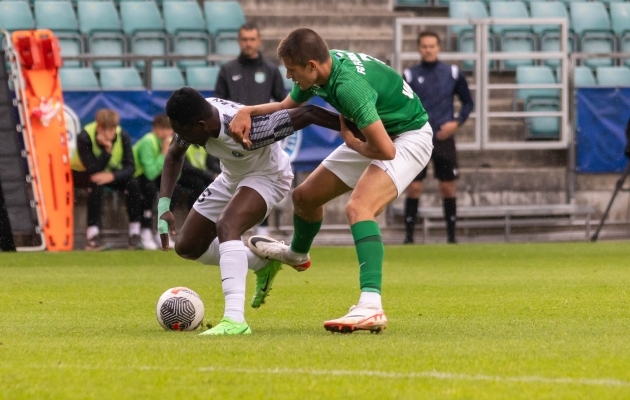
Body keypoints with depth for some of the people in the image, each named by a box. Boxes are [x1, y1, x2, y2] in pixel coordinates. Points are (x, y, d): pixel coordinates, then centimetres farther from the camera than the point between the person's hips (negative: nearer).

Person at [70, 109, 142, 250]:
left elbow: (130, 167, -24)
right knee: (97, 184, -37)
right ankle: (93, 235, -33)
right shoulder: (84, 138, -32)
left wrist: (112, 176, -41)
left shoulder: (123, 137, -21)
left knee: (132, 184, -23)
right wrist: (107, 149, -45)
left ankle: (135, 232, -12)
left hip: (109, 172, 4)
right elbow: (93, 169, -37)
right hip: (82, 174, -4)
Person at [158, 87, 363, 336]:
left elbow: (306, 114, -37)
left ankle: (235, 320, -44)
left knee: (226, 225, -36)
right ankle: (263, 264, 25)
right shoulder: (192, 118, -20)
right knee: (186, 247, 6)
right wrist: (164, 204, -12)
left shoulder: (245, 127, -41)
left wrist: (362, 133, -32)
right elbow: (174, 155, 1)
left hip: (267, 176, -8)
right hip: (232, 178, 8)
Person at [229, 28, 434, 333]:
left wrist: (350, 142, -14)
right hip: (376, 135, 9)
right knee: (305, 196, 17)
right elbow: (286, 107, 13)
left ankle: (371, 307, -42)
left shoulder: (349, 86, -36)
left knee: (358, 208, -33)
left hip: (408, 138, -9)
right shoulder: (322, 68, -8)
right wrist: (247, 111, -5)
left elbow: (385, 150, -35)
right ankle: (297, 254, 52)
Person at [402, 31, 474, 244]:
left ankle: (451, 235, 11)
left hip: (444, 138, 1)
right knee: (414, 187, -6)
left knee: (448, 187, 3)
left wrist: (457, 122, -6)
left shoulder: (453, 73, 3)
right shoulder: (410, 75, 1)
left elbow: (468, 103, 9)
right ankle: (409, 235, 0)